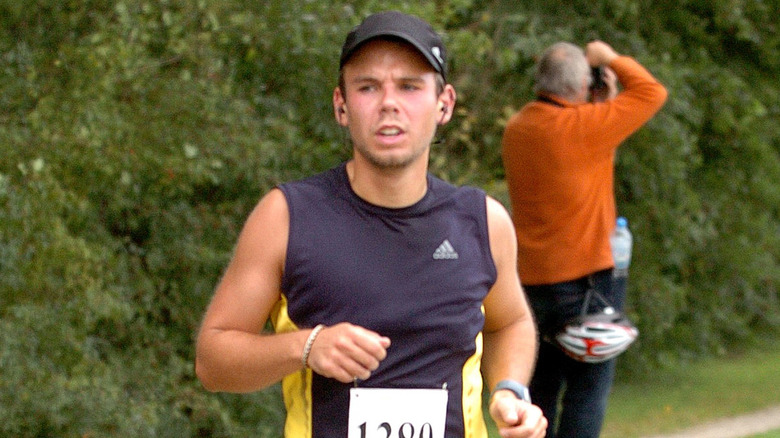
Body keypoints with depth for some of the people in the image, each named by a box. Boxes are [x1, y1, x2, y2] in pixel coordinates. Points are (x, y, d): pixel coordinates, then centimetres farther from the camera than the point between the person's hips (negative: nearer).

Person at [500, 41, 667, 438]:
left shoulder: (516, 129, 5)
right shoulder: (581, 127, -17)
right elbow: (652, 93, -9)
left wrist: (603, 102, 14)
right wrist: (611, 59, 3)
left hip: (533, 279, 8)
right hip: (585, 274, -7)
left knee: (542, 384, 16)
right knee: (589, 384, -2)